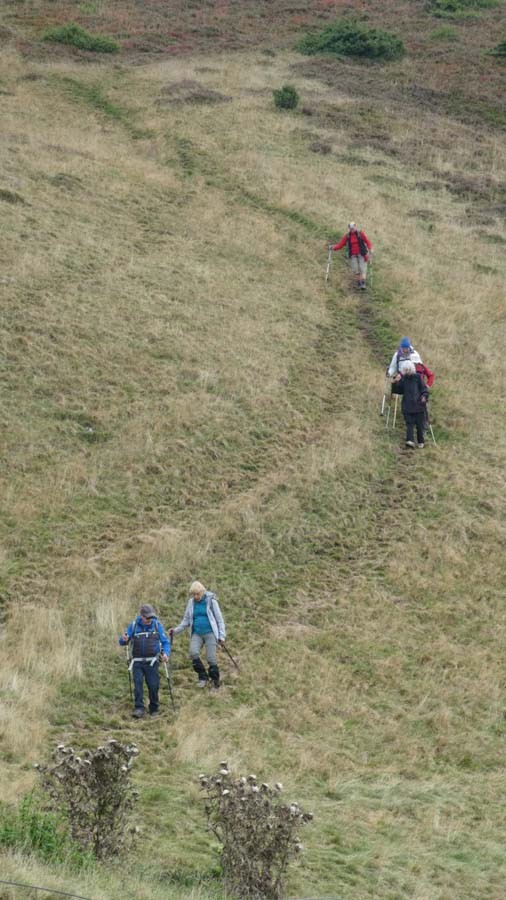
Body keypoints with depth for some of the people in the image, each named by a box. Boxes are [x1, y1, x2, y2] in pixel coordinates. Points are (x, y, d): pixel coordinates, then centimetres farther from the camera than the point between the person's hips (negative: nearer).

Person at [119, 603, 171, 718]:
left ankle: (154, 709, 13)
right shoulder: (134, 625, 4)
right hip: (137, 661, 1)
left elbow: (165, 641, 5)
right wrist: (124, 640, -19)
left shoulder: (157, 625, 3)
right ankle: (139, 708, -13)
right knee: (138, 684, -12)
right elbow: (122, 642, 6)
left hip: (152, 662, -1)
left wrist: (165, 653, -14)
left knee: (153, 685, -3)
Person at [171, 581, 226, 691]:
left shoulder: (211, 601, -2)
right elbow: (186, 620, 16)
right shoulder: (191, 602, 8)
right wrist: (176, 630, 3)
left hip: (210, 633, -3)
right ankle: (203, 677, -7)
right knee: (193, 652, -21)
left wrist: (221, 636, -4)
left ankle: (215, 683, 7)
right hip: (197, 633, 3)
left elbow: (219, 619, 1)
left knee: (211, 658, -9)